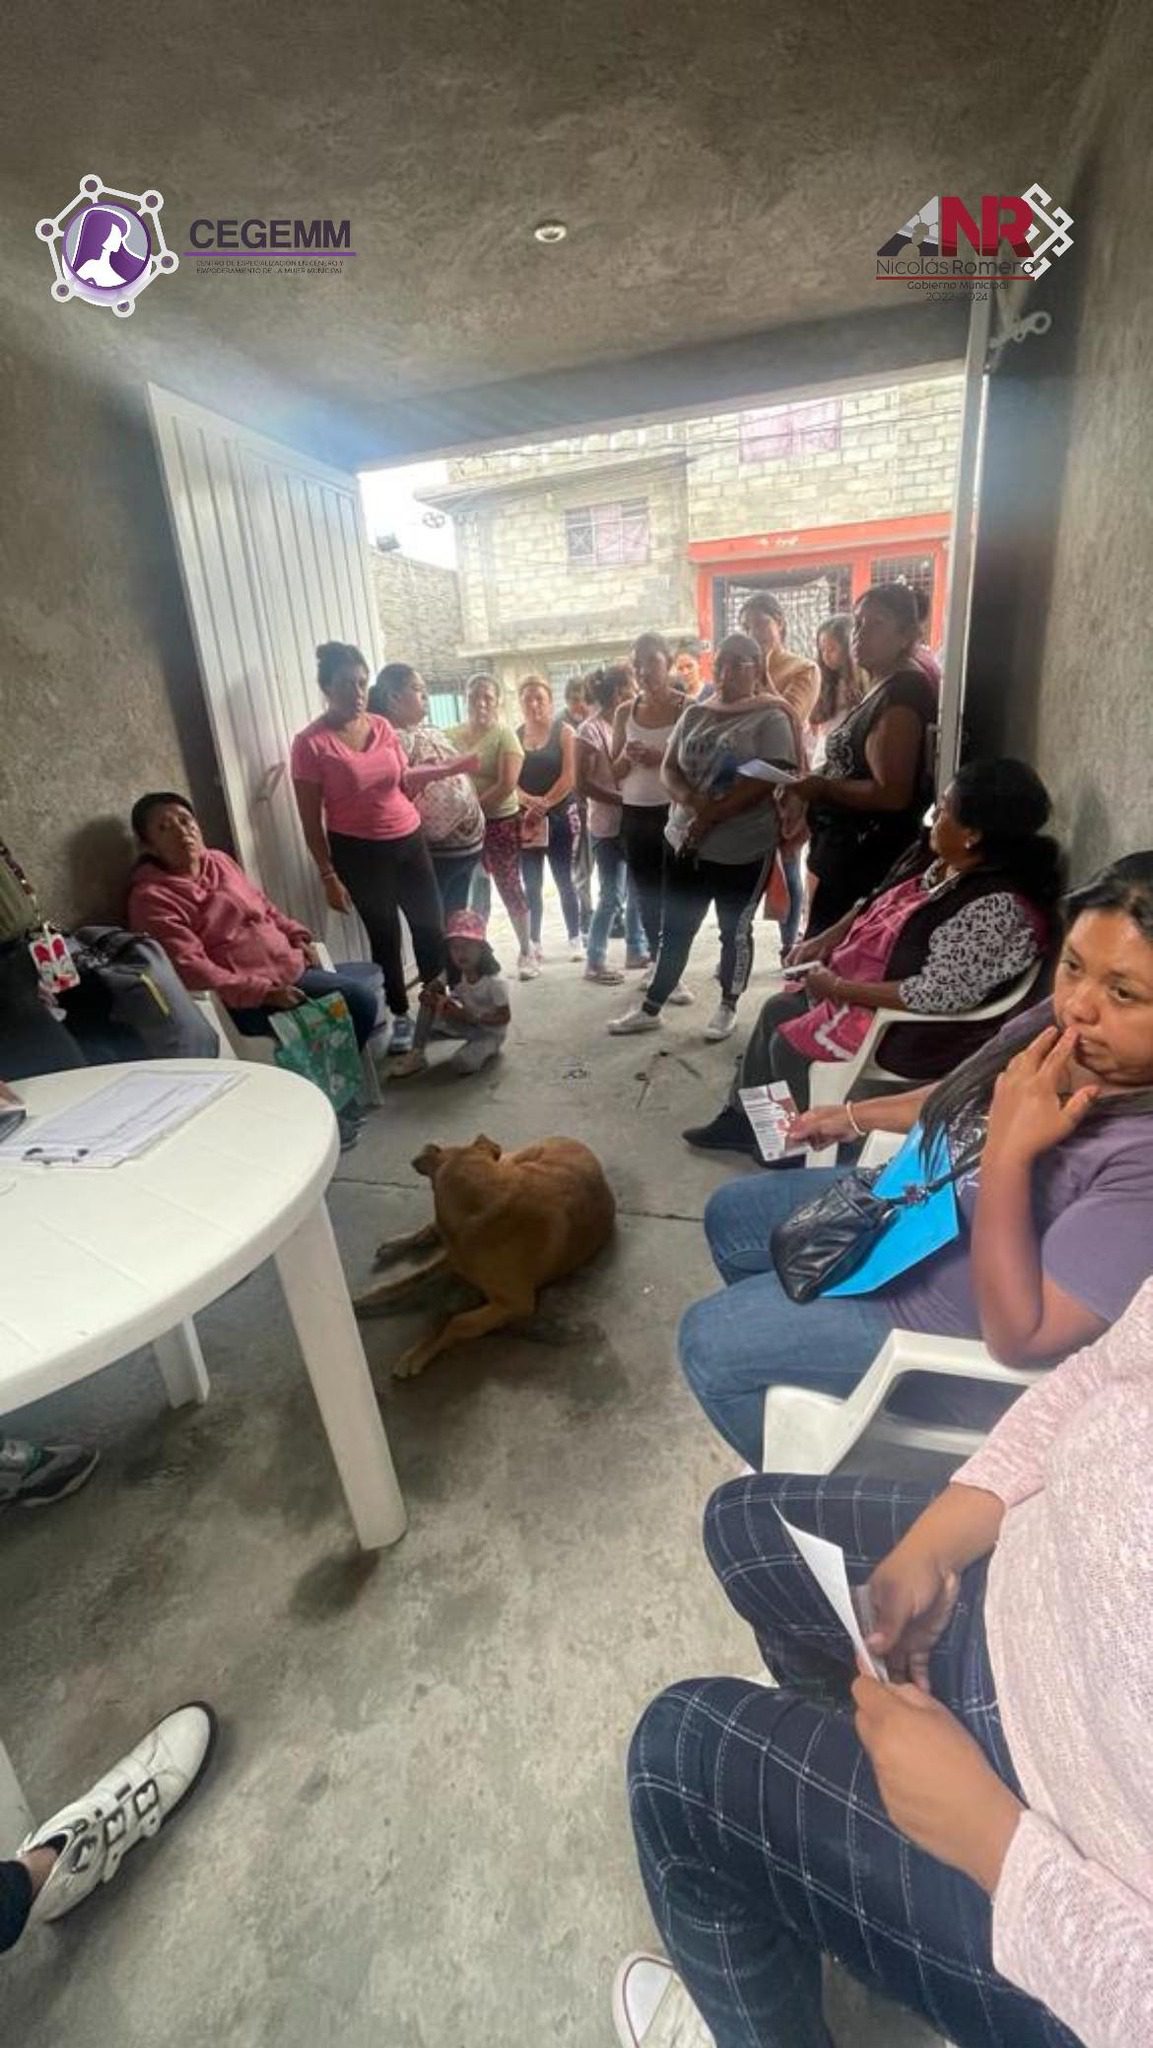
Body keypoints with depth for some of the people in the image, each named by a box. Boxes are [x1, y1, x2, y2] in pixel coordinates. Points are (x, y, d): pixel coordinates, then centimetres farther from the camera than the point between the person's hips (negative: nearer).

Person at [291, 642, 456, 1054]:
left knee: (430, 926, 10)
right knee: (385, 936, 6)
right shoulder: (310, 743, -12)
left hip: (408, 841, 5)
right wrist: (328, 876, -13)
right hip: (358, 852, -5)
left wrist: (445, 769, 0)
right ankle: (401, 1016, 24)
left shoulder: (382, 726, 2)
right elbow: (311, 820, -11)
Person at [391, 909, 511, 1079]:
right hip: (468, 1023, 7)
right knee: (429, 1001, -13)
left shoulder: (495, 981, -25)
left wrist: (472, 1017, -30)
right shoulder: (453, 974, -8)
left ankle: (489, 1049, -1)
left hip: (490, 1031, -6)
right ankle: (417, 1054, -9)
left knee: (459, 1065, -31)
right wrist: (432, 997, -25)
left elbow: (505, 1017, -20)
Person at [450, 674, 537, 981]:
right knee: (476, 890, 10)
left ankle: (526, 952, 15)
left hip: (500, 822, -3)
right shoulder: (454, 735, 6)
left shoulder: (505, 734, -6)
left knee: (509, 886, 2)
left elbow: (507, 785, -15)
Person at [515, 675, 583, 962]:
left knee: (564, 879, 2)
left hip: (560, 815, -3)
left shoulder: (564, 732, 0)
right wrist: (528, 801, -18)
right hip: (525, 819, 3)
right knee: (531, 884, 5)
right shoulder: (514, 736, 8)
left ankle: (575, 938, 12)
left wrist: (543, 805, -15)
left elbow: (569, 777, -9)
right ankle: (534, 943, 12)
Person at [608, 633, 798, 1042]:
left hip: (743, 849, -5)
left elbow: (764, 782, -18)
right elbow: (669, 769, 4)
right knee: (675, 930, 11)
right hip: (686, 841, 5)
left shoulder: (770, 719, -7)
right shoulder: (694, 714, 9)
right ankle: (651, 1008, 21)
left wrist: (711, 816, -20)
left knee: (735, 931, 9)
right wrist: (693, 801, -16)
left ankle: (728, 1008, 27)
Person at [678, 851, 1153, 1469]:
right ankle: (780, 1336, 43)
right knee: (729, 1215, 18)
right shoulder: (1062, 1027, -13)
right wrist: (856, 1115, 17)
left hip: (958, 1316, -7)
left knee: (708, 1341, -7)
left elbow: (1020, 1337, -31)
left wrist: (1008, 1152, -39)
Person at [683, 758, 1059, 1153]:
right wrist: (827, 938, -4)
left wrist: (839, 988, -26)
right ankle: (741, 1118, 26)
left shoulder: (996, 907, -31)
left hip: (914, 1028, -9)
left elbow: (939, 995, -33)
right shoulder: (940, 858, -2)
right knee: (777, 1010, 10)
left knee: (788, 1043, -7)